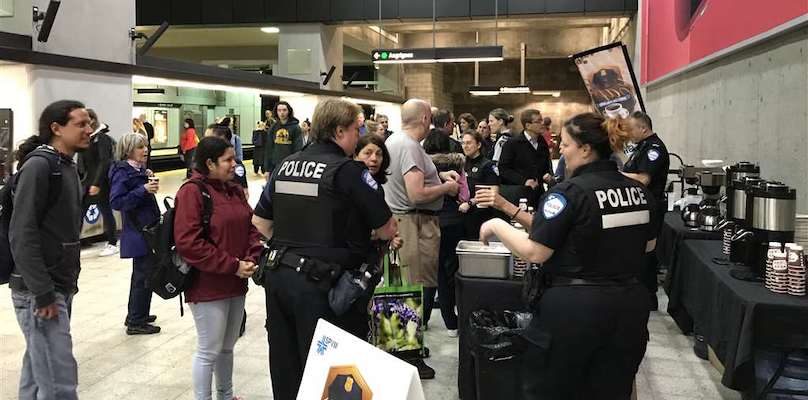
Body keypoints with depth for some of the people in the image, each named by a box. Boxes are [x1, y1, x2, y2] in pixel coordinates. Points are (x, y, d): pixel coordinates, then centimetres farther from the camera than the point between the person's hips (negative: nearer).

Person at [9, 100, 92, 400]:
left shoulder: (67, 166, 14)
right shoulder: (39, 165, -15)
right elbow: (22, 235, -20)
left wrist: (68, 282, 16)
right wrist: (43, 293, -20)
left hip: (60, 287, 9)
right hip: (38, 291, -9)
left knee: (38, 371, 17)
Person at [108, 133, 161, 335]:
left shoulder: (138, 169, 12)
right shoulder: (122, 171, -14)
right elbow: (116, 202, -23)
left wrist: (148, 181, 5)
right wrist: (144, 190, -25)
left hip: (146, 229, 10)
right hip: (138, 232, -10)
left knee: (141, 274, 18)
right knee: (144, 275, -5)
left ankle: (135, 316, 31)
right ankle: (136, 322, 6)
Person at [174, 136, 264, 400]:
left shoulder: (234, 190, 10)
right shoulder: (192, 192, -14)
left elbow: (251, 227, 14)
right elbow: (188, 243, -21)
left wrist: (251, 260, -6)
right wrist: (232, 266, -18)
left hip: (236, 284, 8)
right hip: (208, 286, -7)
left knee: (227, 347, 19)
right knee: (209, 351, 1)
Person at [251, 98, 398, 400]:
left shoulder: (285, 165, 8)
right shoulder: (348, 171, -11)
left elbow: (260, 222, 15)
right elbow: (387, 230, -7)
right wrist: (361, 234, 13)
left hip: (278, 275, 7)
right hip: (320, 281, -6)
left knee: (284, 365, 17)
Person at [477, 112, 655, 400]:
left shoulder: (570, 192, -16)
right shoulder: (639, 191, 4)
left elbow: (534, 252, -17)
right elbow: (647, 244, 17)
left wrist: (497, 225, -4)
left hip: (575, 308, -6)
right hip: (629, 306, 6)